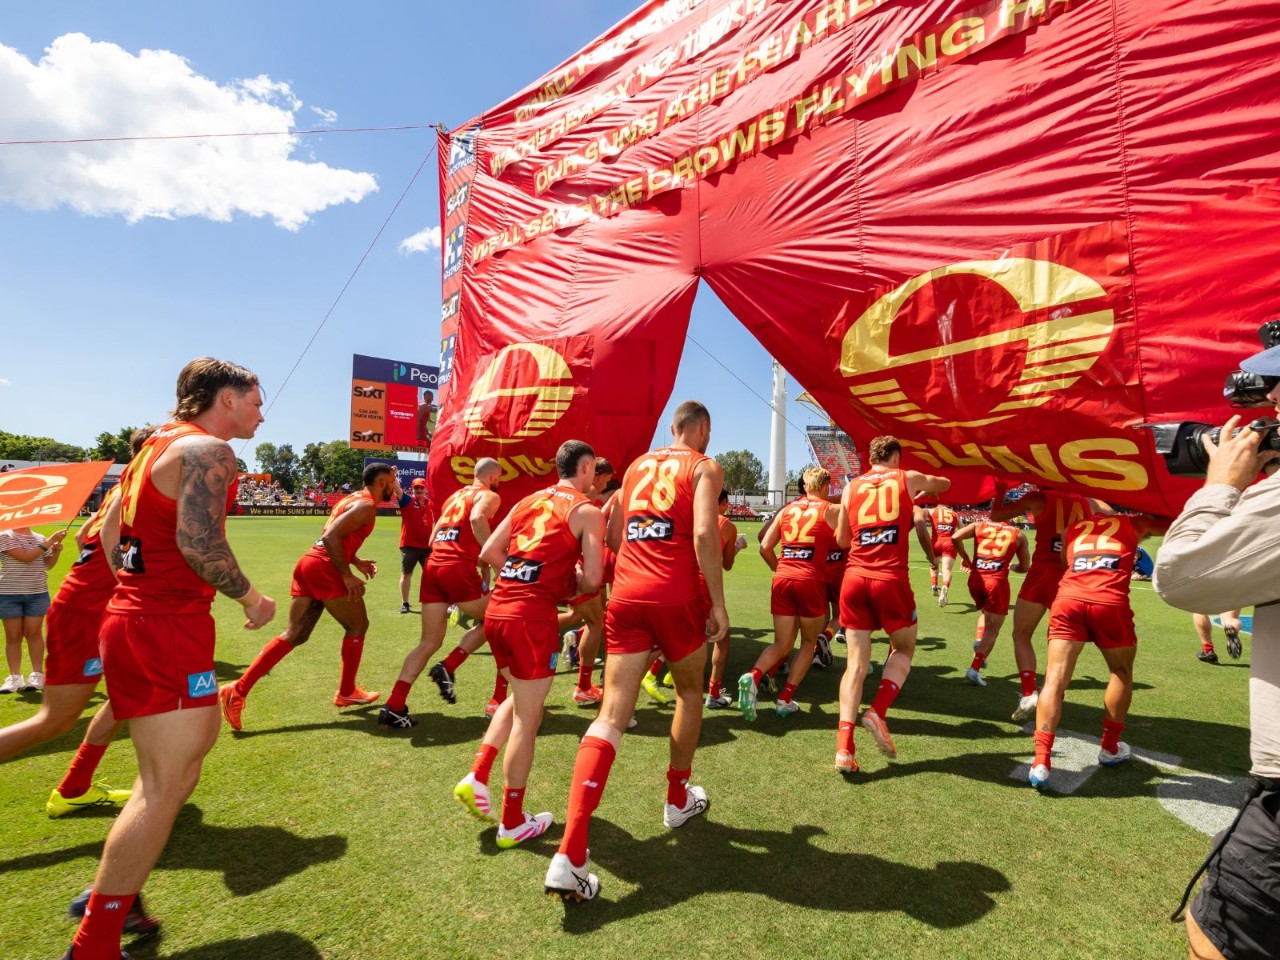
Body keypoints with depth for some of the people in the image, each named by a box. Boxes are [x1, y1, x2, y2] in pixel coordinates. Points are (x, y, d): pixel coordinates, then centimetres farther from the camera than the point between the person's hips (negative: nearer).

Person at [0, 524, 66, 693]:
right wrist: (50, 541, -21)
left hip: (37, 593, 2)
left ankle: (37, 674, 10)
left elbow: (47, 565, 15)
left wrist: (56, 551, -2)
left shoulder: (40, 538, 7)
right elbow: (25, 557, -19)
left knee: (34, 633, 4)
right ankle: (15, 677, 13)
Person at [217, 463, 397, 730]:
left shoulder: (353, 498, 21)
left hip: (308, 563, 9)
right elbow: (331, 537, -22)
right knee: (357, 626, 9)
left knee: (295, 634, 11)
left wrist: (356, 562, 21)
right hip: (324, 570, -9)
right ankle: (346, 693, 20)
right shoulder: (366, 506, -10)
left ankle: (238, 691, 6)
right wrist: (348, 575, -19)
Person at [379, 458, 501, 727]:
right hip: (459, 569, -7)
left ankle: (394, 707, 4)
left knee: (429, 643, 12)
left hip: (432, 567, 7)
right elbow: (477, 518, -19)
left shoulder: (454, 496, 27)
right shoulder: (489, 495, 5)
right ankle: (447, 668, 4)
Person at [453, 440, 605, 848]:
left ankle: (476, 778, 22)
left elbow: (488, 553, 15)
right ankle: (513, 823, 20)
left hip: (497, 609, 7)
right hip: (533, 617, -7)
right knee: (527, 719, 7)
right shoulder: (588, 512, -3)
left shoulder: (528, 501, 15)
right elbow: (592, 579, -10)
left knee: (520, 700, 28)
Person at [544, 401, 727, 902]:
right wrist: (719, 603, -10)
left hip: (626, 595, 4)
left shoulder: (638, 465, 19)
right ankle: (679, 799, 38)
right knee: (689, 691, 23)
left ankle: (569, 855, -9)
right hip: (676, 597, -4)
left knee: (612, 715, 0)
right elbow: (704, 533, -14)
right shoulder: (704, 467, 3)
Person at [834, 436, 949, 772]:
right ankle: (877, 711, 2)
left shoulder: (851, 486, 13)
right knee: (904, 648, 22)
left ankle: (844, 747, -2)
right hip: (891, 580, -2)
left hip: (854, 578, 2)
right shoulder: (908, 479, 9)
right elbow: (945, 484, 31)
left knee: (856, 663, 6)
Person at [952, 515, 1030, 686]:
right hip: (997, 582, -2)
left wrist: (964, 557, 9)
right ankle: (974, 669, -6)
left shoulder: (980, 525, 11)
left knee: (985, 612, 32)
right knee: (992, 629, 6)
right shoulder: (1019, 535, 10)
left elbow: (956, 537, -5)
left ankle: (979, 640, 7)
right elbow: (1024, 567, 13)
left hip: (976, 578, 3)